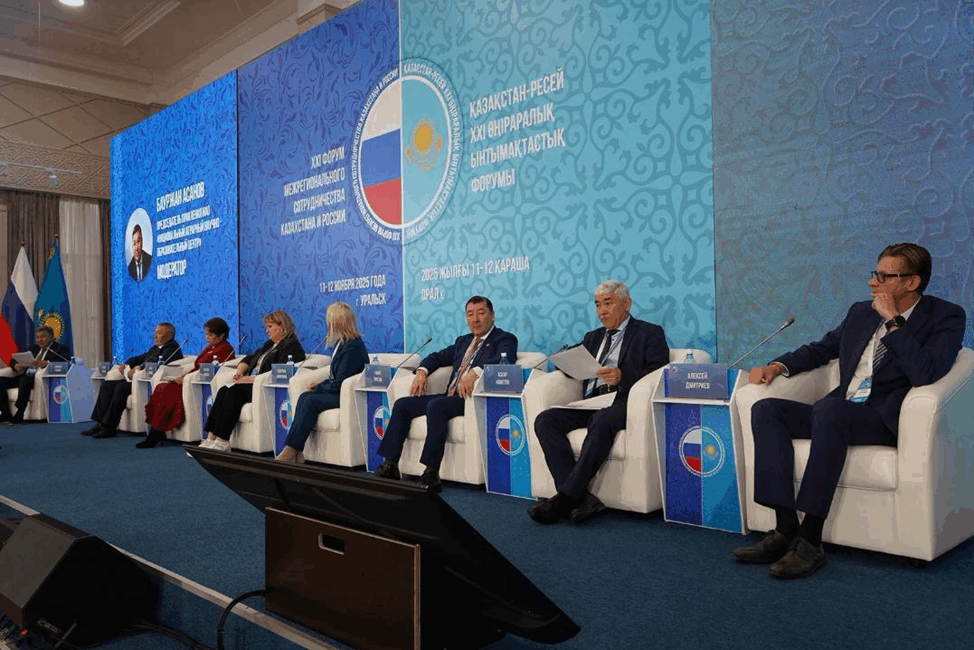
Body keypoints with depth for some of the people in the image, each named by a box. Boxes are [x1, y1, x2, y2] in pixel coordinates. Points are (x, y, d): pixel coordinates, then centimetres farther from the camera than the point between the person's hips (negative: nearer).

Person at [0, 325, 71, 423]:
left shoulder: (60, 349, 8)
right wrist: (16, 365, 1)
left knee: (25, 381, -37)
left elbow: (65, 361, -13)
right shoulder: (32, 349, 28)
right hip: (24, 376, 7)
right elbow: (14, 360, 27)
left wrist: (47, 363, -29)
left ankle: (19, 415, -29)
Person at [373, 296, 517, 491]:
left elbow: (505, 358, -18)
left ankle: (431, 473, -33)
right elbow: (437, 357, 30)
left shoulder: (504, 339, 3)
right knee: (402, 404, -4)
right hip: (450, 396, 8)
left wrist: (475, 372, -33)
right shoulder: (463, 341, 27)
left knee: (436, 405, -34)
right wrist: (422, 371, 7)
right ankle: (390, 466, -4)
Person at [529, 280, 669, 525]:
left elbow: (658, 374, -2)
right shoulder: (592, 337, 30)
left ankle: (565, 498, -36)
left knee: (601, 421, -39)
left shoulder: (650, 333, 12)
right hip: (591, 401, 6)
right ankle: (581, 498, -31)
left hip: (624, 401, -6)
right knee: (545, 420, -21)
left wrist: (623, 377, -19)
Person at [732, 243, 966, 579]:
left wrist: (893, 321, -11)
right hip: (837, 414, 7)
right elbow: (821, 349, 29)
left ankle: (810, 541, -33)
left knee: (829, 408, -38)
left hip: (886, 421, -7)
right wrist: (777, 366, 12)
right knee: (766, 409, -17)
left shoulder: (945, 317, 1)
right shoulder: (860, 312, 20)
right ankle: (785, 529, -23)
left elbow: (925, 373, -16)